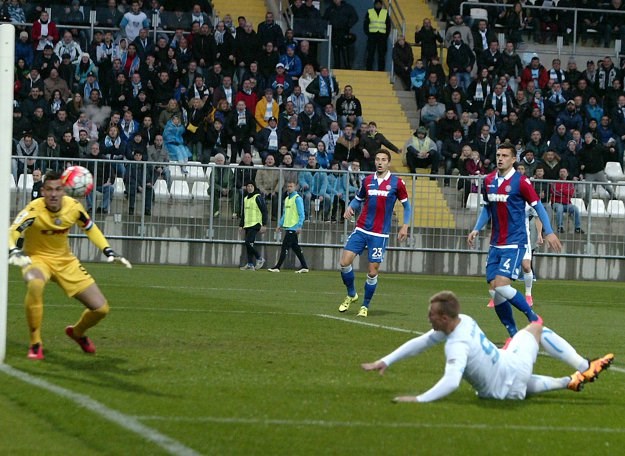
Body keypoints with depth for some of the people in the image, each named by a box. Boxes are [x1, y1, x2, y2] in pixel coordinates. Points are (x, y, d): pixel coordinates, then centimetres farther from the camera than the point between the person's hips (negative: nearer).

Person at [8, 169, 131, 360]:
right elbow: (12, 232, -41)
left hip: (65, 260, 4)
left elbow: (90, 228, 7)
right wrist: (14, 251, -62)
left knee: (101, 308, -1)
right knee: (35, 284, -42)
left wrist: (109, 251, -2)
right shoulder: (34, 210, -26)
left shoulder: (73, 207, -13)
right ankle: (35, 344, -24)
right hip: (37, 258, -4)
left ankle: (77, 332, 36)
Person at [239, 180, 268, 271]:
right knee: (248, 246, 5)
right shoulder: (245, 198, 17)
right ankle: (250, 265, 7)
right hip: (247, 225, 8)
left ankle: (260, 258, -1)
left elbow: (264, 211, -9)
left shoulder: (258, 197, -7)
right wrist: (241, 225, 20)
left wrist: (264, 225, -15)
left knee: (248, 243, -16)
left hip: (255, 224, -8)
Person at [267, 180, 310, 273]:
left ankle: (277, 267, -6)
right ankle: (304, 267, 15)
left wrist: (299, 226, -21)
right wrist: (280, 224, 17)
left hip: (293, 227, -9)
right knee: (295, 247, 10)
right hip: (288, 226, 9)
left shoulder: (297, 198, -9)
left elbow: (301, 214, -13)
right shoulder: (287, 199, 16)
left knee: (285, 247, -8)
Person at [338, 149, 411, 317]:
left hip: (380, 234, -3)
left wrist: (405, 226, -3)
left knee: (372, 272, -2)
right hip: (361, 229, 3)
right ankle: (351, 295, 16)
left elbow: (406, 205, 7)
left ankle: (365, 306, 15)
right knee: (345, 262, -8)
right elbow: (358, 198, 19)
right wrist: (350, 207, -3)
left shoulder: (396, 183, -2)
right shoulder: (367, 181, 7)